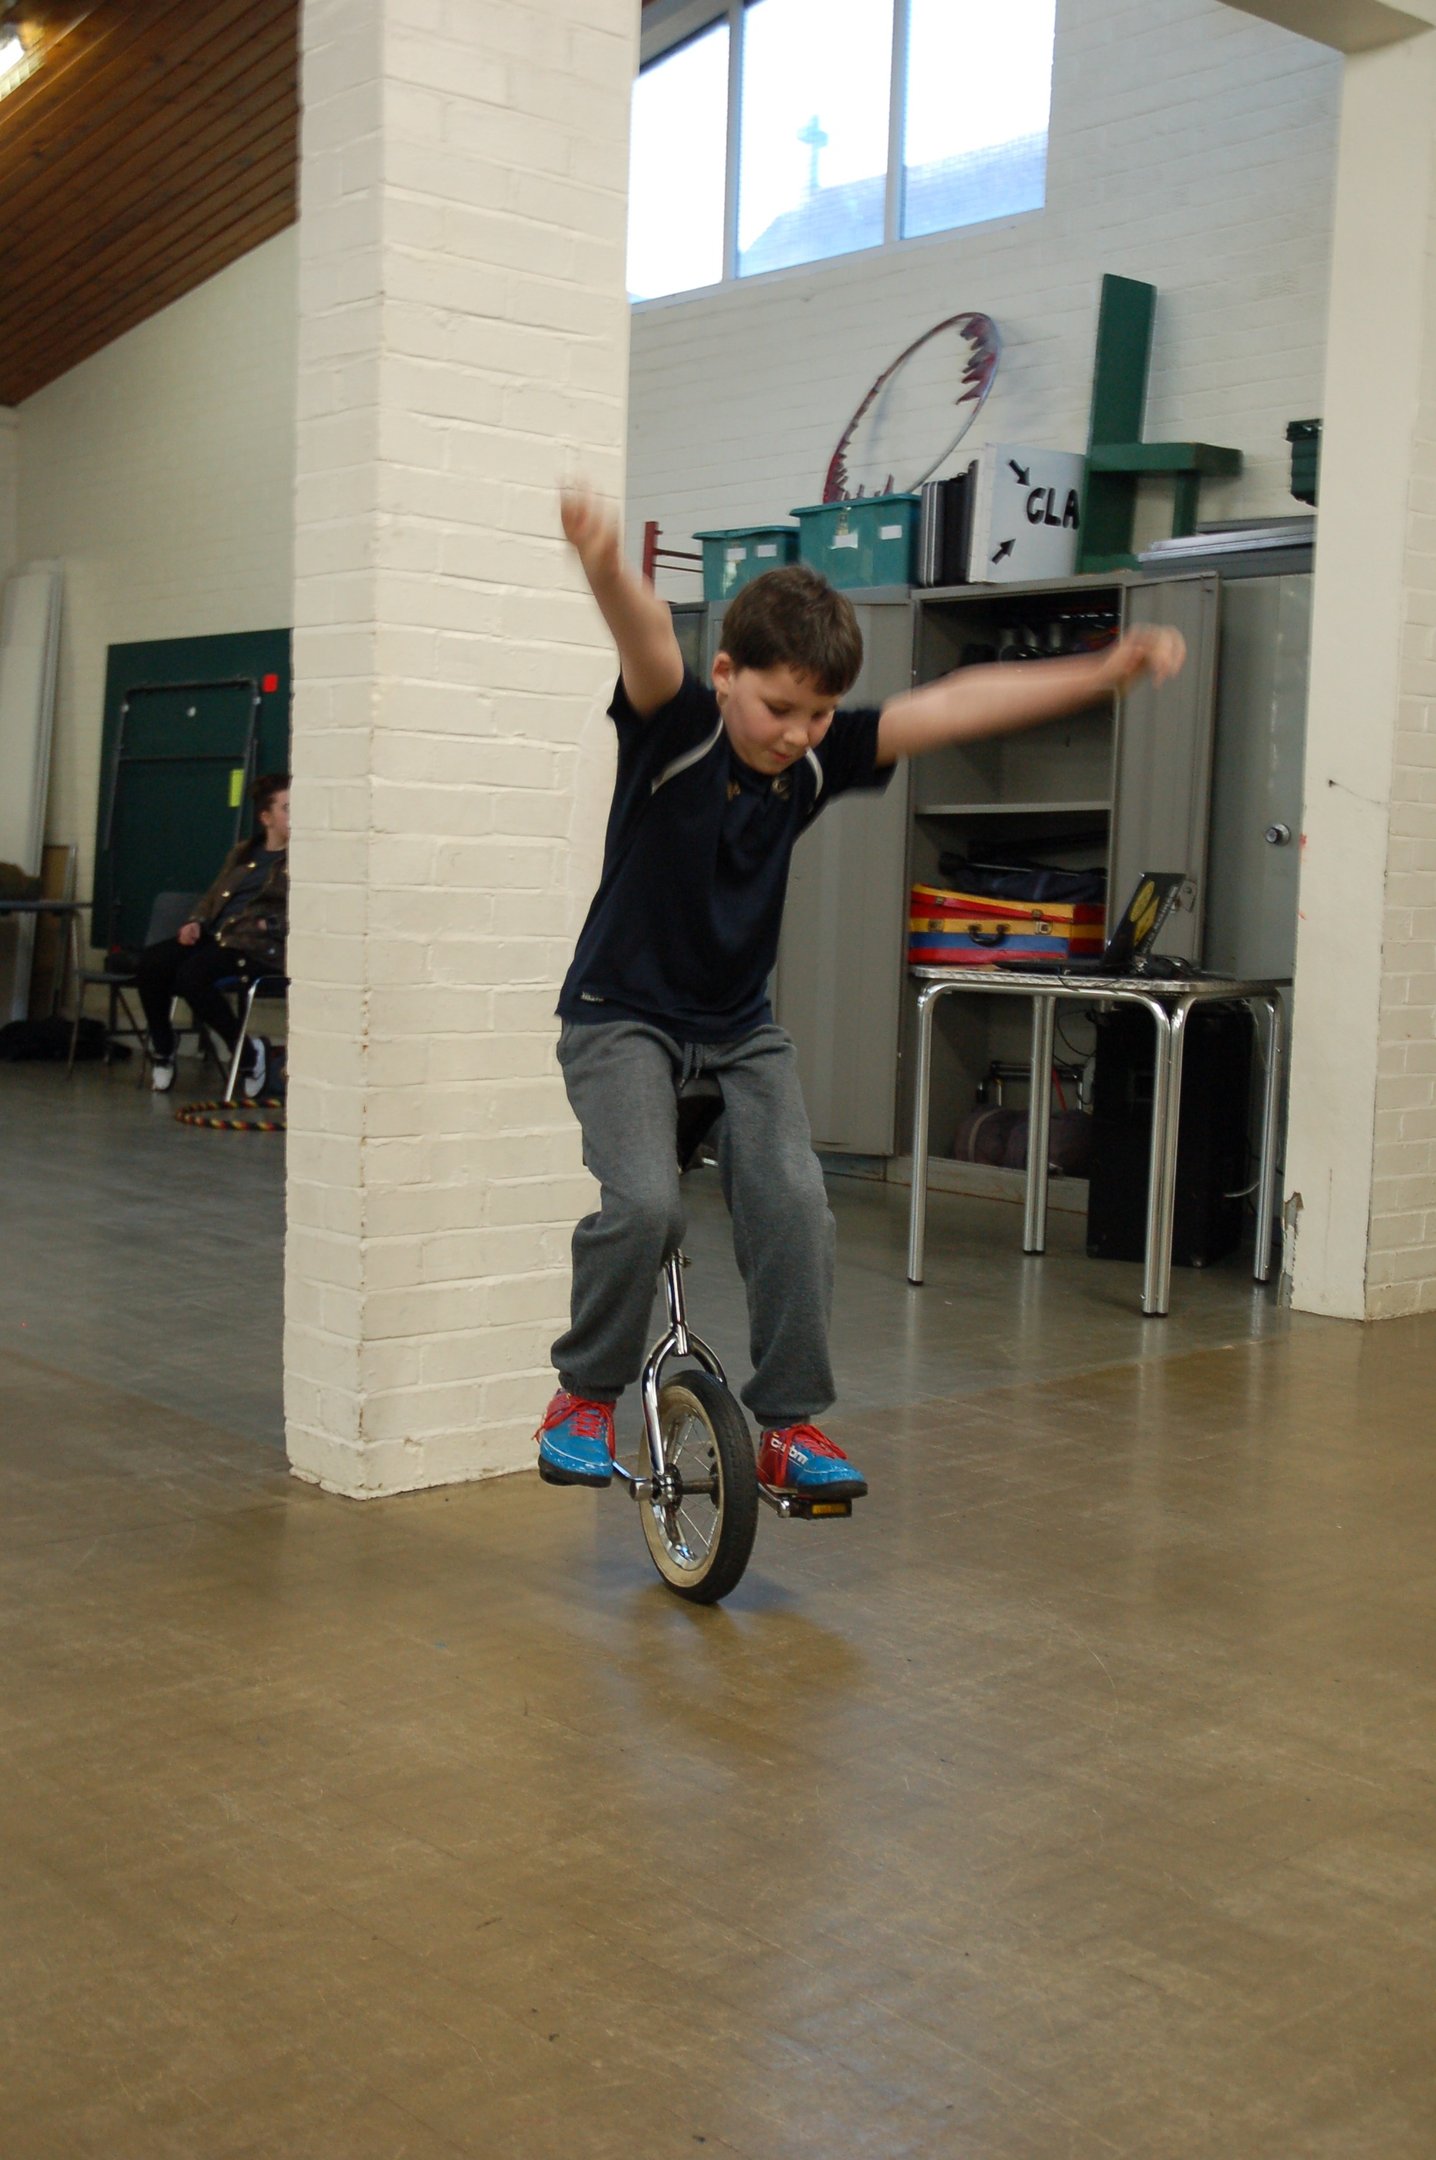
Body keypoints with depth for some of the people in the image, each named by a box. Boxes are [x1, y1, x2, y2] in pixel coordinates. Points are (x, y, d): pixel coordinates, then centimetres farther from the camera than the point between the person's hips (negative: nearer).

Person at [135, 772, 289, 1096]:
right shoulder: (242, 853, 23)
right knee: (149, 963, -15)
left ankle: (249, 1053, -14)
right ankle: (162, 1050, 1)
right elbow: (213, 898, 28)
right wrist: (196, 923, 9)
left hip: (261, 947, -7)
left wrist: (265, 924, -18)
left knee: (192, 974, -32)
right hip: (217, 936, 7)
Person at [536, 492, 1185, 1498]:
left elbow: (956, 705, -5)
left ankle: (789, 1422, 1)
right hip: (622, 1014, -4)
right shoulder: (673, 726, -18)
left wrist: (1103, 672, -11)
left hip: (741, 1028, 5)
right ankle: (586, 1395, 1)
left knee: (794, 1201, -15)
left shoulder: (819, 758, -5)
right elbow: (647, 641, -40)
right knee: (645, 1203, -23)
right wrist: (606, 566, -61)